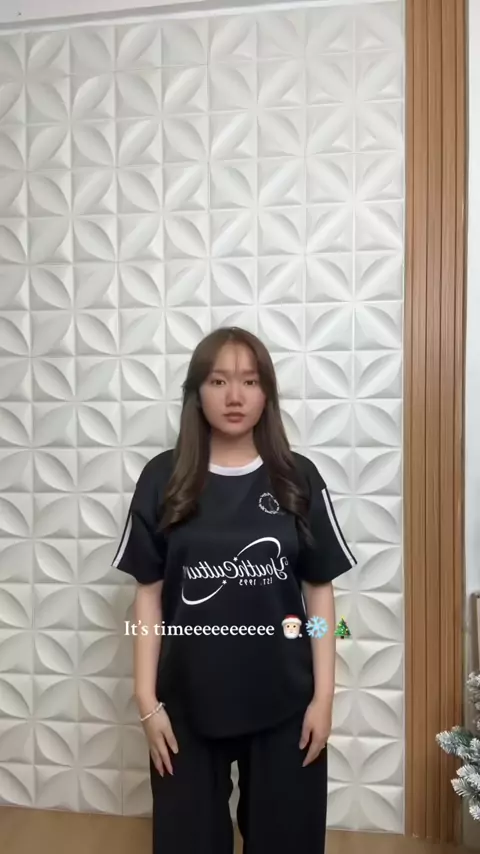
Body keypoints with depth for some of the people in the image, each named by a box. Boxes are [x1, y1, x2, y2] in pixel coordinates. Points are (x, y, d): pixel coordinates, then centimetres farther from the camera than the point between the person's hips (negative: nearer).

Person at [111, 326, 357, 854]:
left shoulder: (298, 478, -5)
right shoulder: (163, 478, -6)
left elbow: (320, 590, -1)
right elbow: (149, 594, -3)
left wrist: (323, 695, -3)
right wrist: (147, 699, -4)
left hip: (284, 701, 1)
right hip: (189, 701, 0)